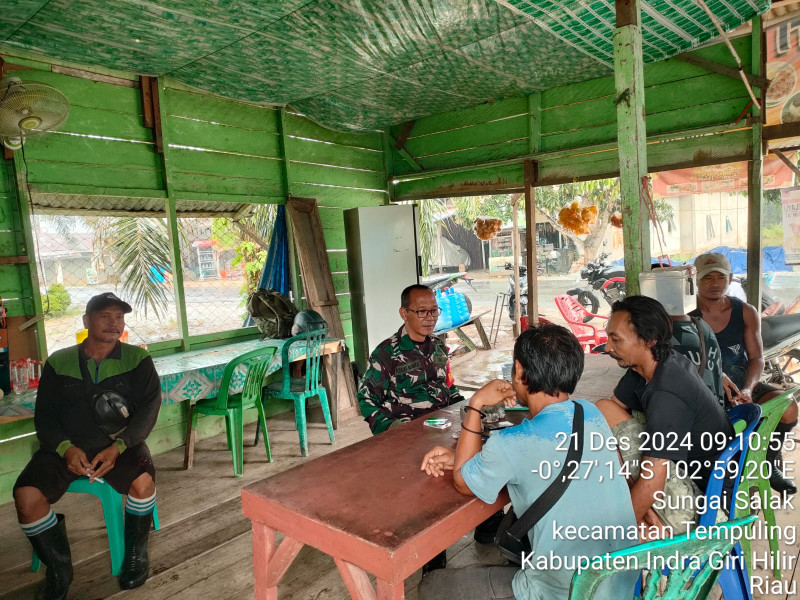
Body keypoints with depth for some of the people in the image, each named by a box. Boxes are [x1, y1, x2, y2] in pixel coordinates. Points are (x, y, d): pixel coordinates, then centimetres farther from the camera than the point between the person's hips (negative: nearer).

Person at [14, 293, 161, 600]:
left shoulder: (137, 358, 3)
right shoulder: (58, 362, 8)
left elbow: (149, 406, -4)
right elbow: (44, 414, 5)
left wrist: (118, 447, -19)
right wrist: (65, 448, -15)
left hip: (120, 443, -2)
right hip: (67, 446, 2)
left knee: (143, 480, -31)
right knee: (26, 495, -22)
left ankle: (136, 552, -1)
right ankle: (59, 570, 3)